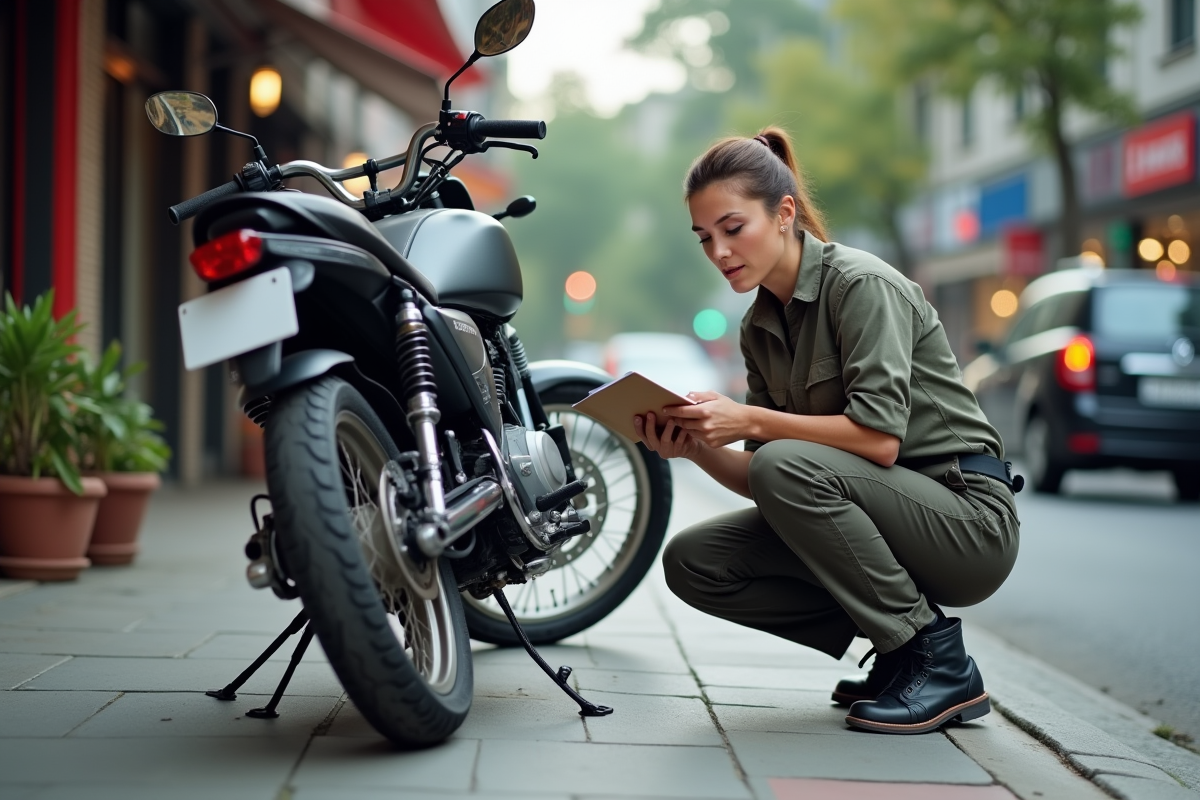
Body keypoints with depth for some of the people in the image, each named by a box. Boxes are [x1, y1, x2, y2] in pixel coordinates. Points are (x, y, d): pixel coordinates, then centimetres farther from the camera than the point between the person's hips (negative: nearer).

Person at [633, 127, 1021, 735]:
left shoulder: (861, 284, -14)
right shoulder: (760, 327, 9)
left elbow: (880, 437, -25)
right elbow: (758, 483, 5)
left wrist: (749, 420, -26)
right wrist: (698, 449, -14)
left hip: (967, 518, -8)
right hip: (880, 517, 8)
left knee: (788, 466, -30)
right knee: (691, 561, -5)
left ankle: (936, 659, -15)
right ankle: (893, 646, 3)